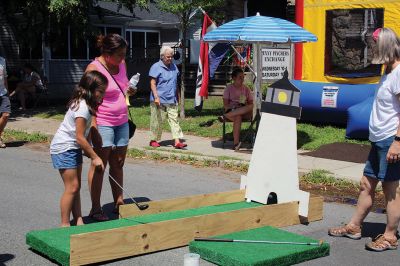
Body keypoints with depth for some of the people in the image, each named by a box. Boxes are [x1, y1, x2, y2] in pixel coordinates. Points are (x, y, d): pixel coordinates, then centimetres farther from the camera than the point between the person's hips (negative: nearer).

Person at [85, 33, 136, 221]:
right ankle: (95, 209, 8)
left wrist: (129, 91, 2)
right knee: (99, 165, 0)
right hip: (103, 123, -7)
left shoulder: (121, 64, 8)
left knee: (118, 164, 12)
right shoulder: (94, 69, -14)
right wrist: (94, 129, -22)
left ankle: (119, 203, 22)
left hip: (122, 122, 7)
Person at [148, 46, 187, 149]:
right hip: (159, 100, -6)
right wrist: (156, 97, -18)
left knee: (174, 119, -1)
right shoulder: (156, 67, -7)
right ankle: (154, 140, 17)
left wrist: (177, 96, 21)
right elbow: (153, 84, -10)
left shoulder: (173, 66, 13)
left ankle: (177, 141, -5)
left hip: (172, 100, 6)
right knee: (157, 121, 3)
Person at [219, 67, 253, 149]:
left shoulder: (246, 89, 14)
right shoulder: (229, 88, 5)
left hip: (244, 113, 3)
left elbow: (251, 104, 9)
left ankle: (226, 116, -36)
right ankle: (236, 143, -41)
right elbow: (225, 105, -2)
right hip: (231, 110, -3)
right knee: (238, 117, -39)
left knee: (251, 108, -34)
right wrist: (234, 107, -22)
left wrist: (243, 109, -15)